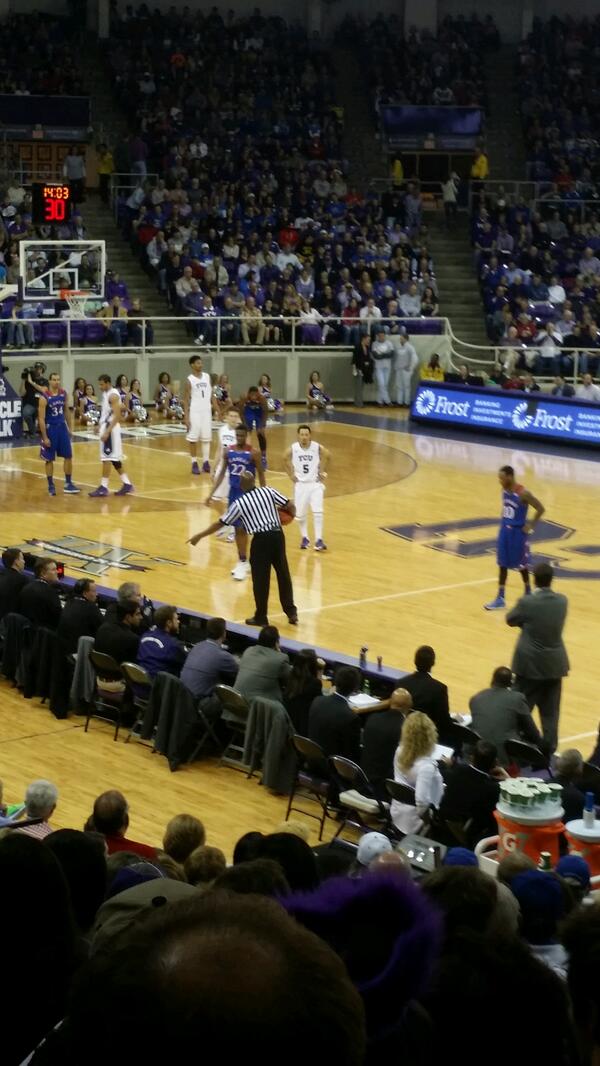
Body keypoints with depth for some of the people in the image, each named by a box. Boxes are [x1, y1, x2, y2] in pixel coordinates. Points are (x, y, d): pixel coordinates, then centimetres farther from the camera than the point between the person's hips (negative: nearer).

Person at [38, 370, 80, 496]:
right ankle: (51, 485, 13)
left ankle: (68, 484, 14)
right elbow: (41, 418, -15)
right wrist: (45, 437, -18)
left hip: (62, 427, 5)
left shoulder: (64, 394, 0)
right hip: (50, 429, -5)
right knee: (49, 459, 4)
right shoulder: (44, 397, -16)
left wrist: (69, 427, 15)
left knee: (68, 456, 5)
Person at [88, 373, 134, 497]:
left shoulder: (113, 395, -17)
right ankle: (127, 484, 17)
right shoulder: (106, 394, 13)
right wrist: (100, 425, 19)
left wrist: (107, 431, -27)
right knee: (114, 458, 12)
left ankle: (104, 487, -5)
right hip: (106, 427, 10)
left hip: (110, 429, -10)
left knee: (107, 458, -7)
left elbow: (117, 416, -23)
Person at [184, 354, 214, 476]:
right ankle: (194, 463, 6)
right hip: (195, 412, -4)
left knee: (207, 438, 5)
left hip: (206, 411, 4)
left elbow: (211, 393, 13)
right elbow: (186, 399, -6)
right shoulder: (189, 380, -7)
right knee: (193, 438, -1)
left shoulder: (207, 377, 7)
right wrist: (186, 416, -13)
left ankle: (206, 462, 10)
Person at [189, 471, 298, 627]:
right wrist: (291, 514, 28)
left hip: (261, 539, -4)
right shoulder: (268, 491, 5)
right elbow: (290, 506, 3)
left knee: (260, 579, 7)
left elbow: (220, 523, 3)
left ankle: (261, 617, 15)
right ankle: (291, 612, 18)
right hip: (277, 534, 4)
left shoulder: (239, 503, -2)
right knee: (283, 573, 14)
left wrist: (199, 536, 13)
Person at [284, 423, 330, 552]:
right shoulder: (293, 449, -10)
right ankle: (304, 538, 27)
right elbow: (285, 459, 11)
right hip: (300, 484, 2)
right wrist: (291, 474, 6)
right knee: (300, 513, 8)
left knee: (317, 512, -14)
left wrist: (322, 472, 5)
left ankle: (319, 540, -9)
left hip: (315, 483, -2)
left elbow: (328, 456, 8)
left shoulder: (318, 448, -13)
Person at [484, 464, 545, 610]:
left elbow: (541, 509, -18)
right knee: (502, 564, 6)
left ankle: (528, 593, 30)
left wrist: (531, 526, -14)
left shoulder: (523, 494, -23)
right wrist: (503, 519, 10)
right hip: (504, 530, 7)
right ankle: (500, 599, 10)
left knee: (521, 564, 8)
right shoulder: (504, 490, 0)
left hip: (518, 532, -7)